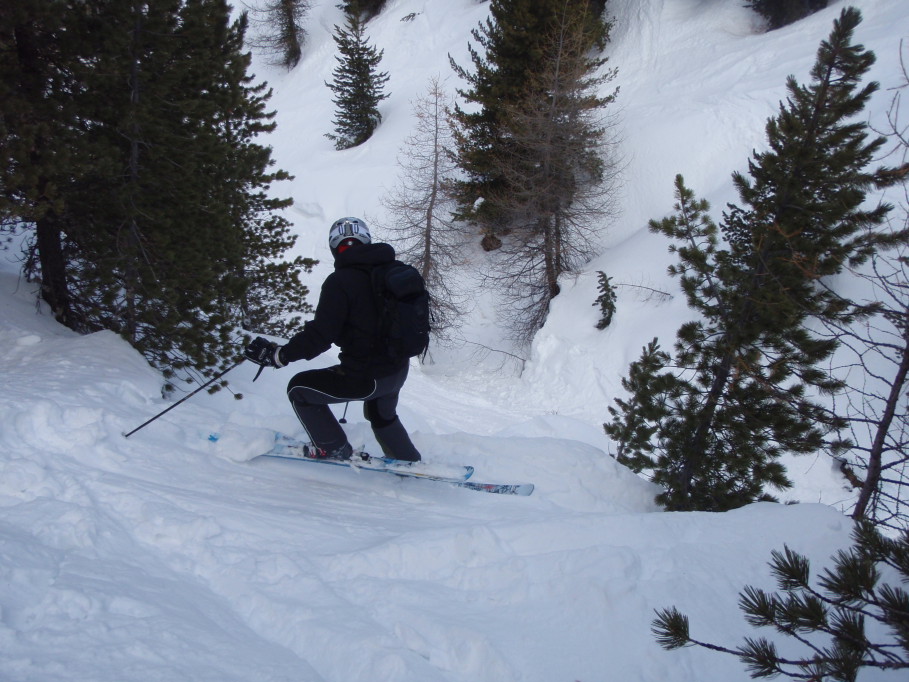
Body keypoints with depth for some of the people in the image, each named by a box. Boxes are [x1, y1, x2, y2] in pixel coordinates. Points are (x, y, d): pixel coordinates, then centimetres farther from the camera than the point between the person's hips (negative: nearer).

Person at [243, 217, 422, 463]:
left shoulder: (340, 281, -18)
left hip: (367, 377, -8)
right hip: (399, 371, 8)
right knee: (383, 416, 36)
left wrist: (278, 355, -12)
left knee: (299, 388, 11)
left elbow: (320, 335, -22)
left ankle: (334, 450, 18)